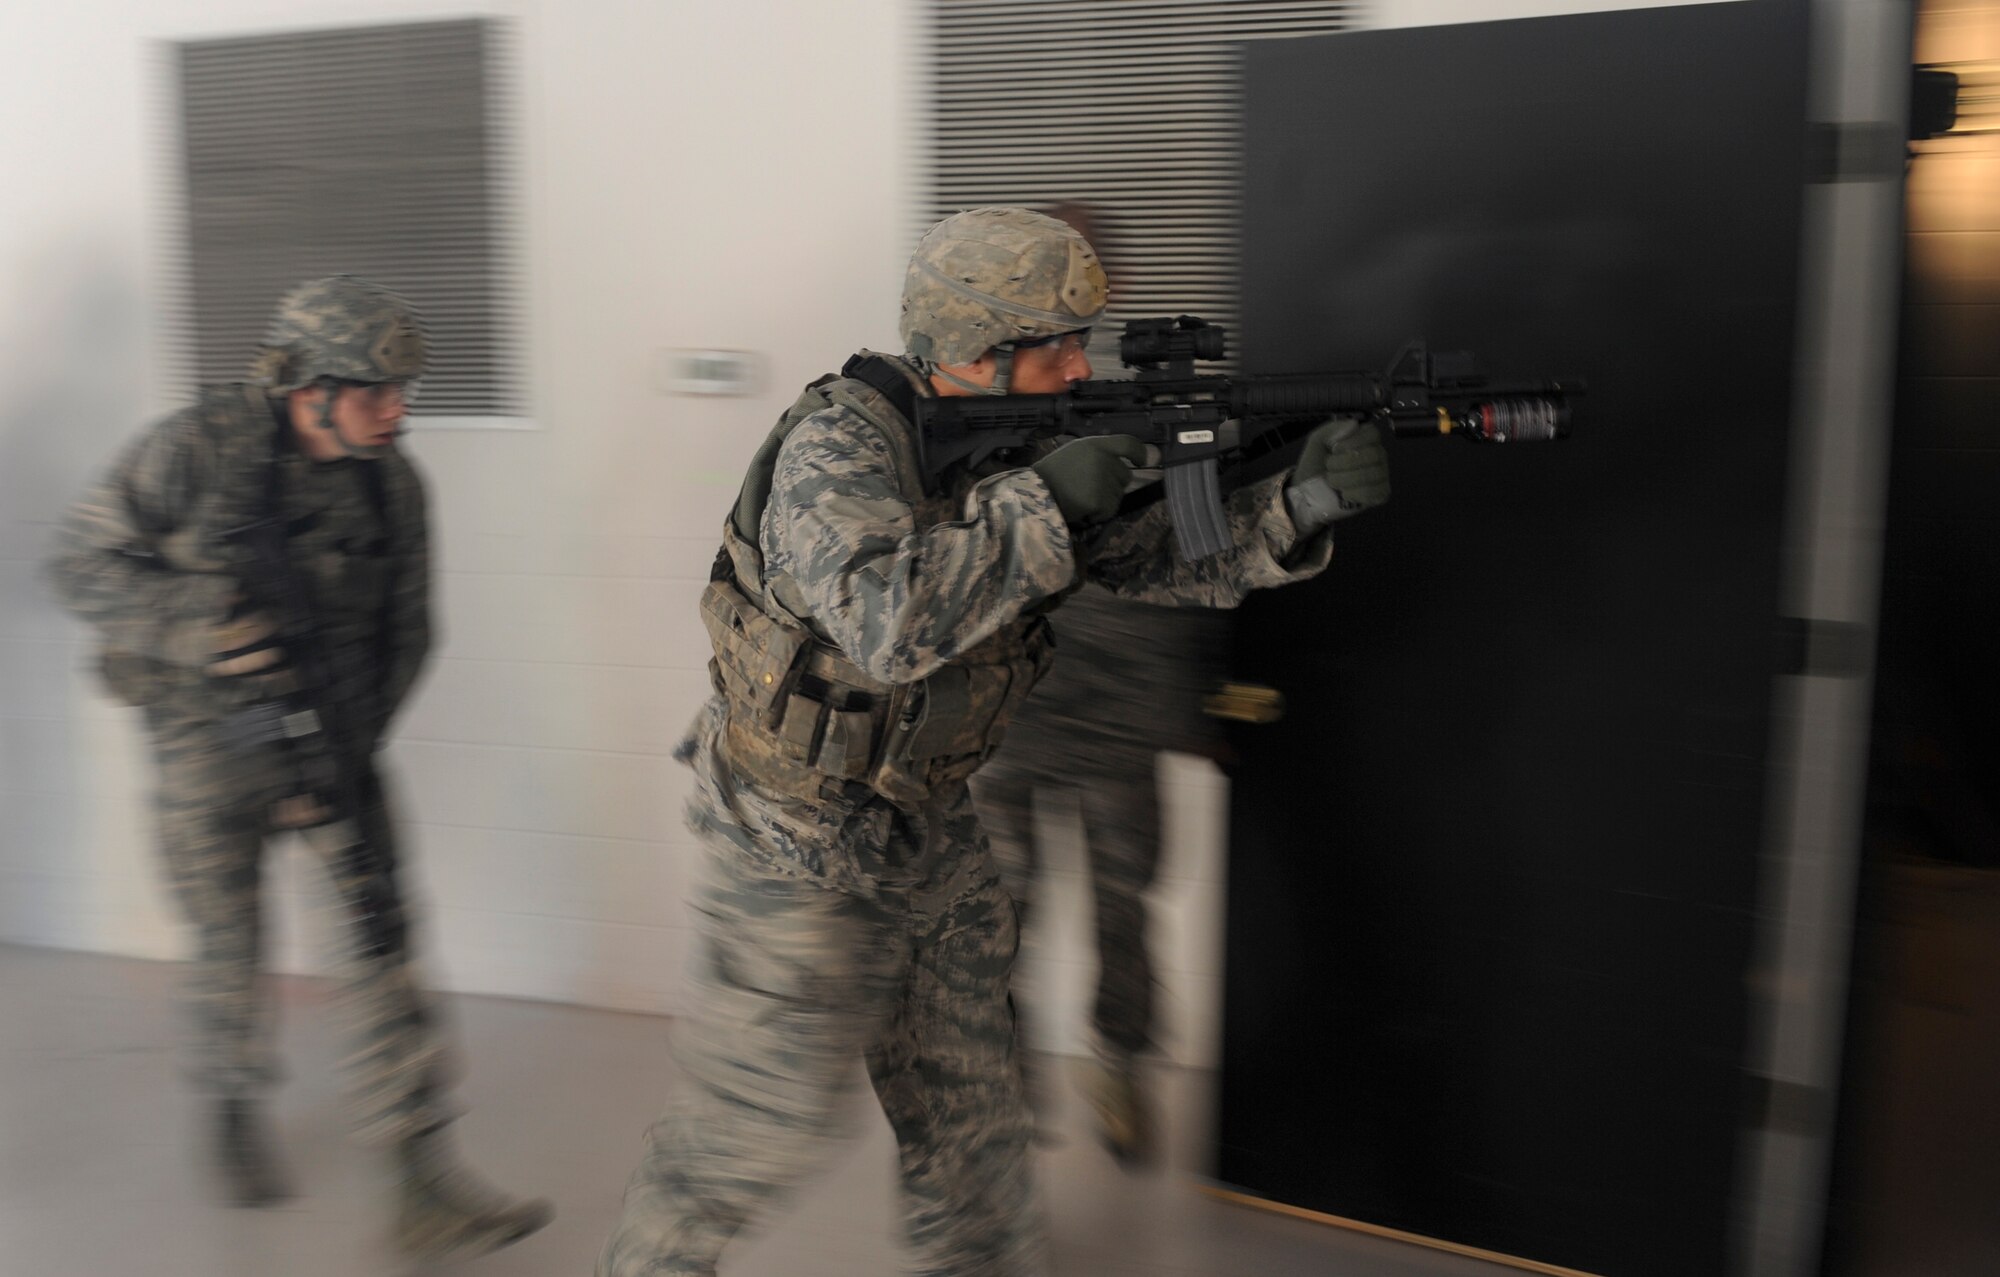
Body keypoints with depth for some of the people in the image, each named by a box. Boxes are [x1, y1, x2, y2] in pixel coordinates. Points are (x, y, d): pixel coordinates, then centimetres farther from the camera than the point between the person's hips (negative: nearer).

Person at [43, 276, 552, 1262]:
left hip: (329, 736, 2)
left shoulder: (391, 481, -7)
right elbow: (82, 565, -11)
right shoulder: (199, 449, -16)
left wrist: (345, 751, -9)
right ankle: (234, 1105, 43)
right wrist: (208, 625, -27)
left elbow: (404, 632, 0)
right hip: (208, 736, -2)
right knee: (231, 947, 11)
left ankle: (426, 1186, 0)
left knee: (380, 932, -5)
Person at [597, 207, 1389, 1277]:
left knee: (968, 1106, 15)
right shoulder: (841, 440, -23)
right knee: (762, 1121, 5)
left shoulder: (1029, 449, 0)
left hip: (928, 827, 7)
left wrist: (1296, 506, -17)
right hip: (803, 843, -7)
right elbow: (884, 622, -39)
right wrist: (1042, 501, -32)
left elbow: (1164, 556, 0)